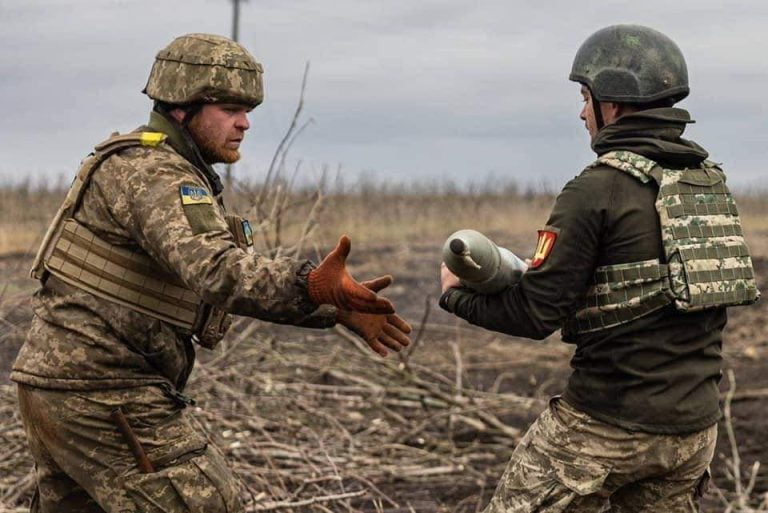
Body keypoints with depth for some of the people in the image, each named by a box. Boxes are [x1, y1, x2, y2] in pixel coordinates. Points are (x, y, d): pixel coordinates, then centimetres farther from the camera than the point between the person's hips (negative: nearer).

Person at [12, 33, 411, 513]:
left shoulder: (172, 172, 17)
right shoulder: (151, 173, -16)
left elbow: (245, 275, 17)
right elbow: (216, 270, -34)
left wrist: (338, 308, 7)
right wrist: (312, 285, -48)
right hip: (104, 395, -10)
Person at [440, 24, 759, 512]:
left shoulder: (598, 189, -14)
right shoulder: (712, 182, 7)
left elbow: (535, 315, -15)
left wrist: (457, 294, 3)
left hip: (606, 428, -7)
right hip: (694, 429, 7)